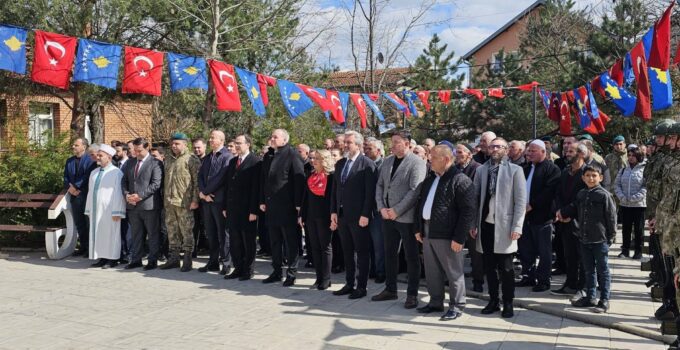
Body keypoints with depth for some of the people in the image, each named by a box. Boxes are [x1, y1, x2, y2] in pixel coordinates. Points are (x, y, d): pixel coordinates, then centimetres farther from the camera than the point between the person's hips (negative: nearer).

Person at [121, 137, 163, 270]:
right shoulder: (130, 162, 14)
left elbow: (156, 184, -13)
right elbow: (124, 181, 15)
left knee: (153, 234, 3)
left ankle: (153, 260, 11)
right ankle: (136, 259, 20)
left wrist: (140, 195, -17)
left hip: (149, 204, -6)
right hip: (132, 205, 6)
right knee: (136, 234, 12)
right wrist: (127, 195, -4)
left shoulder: (155, 163, -6)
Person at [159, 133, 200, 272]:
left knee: (186, 231, -1)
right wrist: (164, 198, 14)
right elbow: (165, 180, 21)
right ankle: (173, 258, 20)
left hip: (184, 202, -7)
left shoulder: (191, 159, -5)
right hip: (169, 202, 7)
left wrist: (195, 200, -13)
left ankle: (187, 259, 6)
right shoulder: (168, 159, 17)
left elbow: (197, 180, -8)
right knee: (172, 230, 11)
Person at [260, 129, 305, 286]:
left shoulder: (292, 155, -8)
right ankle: (277, 272, 23)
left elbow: (299, 180, -12)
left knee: (290, 241, 2)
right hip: (271, 206, 7)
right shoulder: (269, 157, 13)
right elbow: (264, 179, 17)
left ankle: (291, 273, 10)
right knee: (274, 241, 13)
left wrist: (298, 204, -16)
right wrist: (262, 201, 11)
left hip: (287, 206, -7)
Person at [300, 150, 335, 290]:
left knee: (325, 247, 2)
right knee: (315, 247, 9)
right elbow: (306, 196, 13)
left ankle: (326, 279, 8)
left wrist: (333, 216, -18)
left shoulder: (331, 176, -10)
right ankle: (319, 277, 15)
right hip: (311, 216, 7)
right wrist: (302, 215, 10)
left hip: (324, 216, -7)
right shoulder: (311, 176, 10)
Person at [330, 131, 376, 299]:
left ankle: (361, 287, 12)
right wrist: (333, 211, 7)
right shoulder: (340, 164, 12)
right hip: (342, 215, 7)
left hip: (359, 216, -6)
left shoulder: (367, 164, -8)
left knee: (362, 252, 4)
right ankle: (349, 284, 23)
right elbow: (335, 189, 14)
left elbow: (370, 191, -12)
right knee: (347, 252, 13)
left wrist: (365, 214, -16)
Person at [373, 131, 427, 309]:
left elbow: (415, 191, -17)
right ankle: (390, 289, 26)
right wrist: (381, 207, -3)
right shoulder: (387, 161, 11)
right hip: (387, 215, 7)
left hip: (406, 217, -6)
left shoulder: (417, 162, -10)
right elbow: (380, 185, 12)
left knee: (411, 256, 3)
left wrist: (396, 211, -17)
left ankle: (412, 294, 13)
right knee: (390, 254, 14)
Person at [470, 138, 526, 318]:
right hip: (485, 224, 3)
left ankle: (508, 303, 15)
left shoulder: (515, 170, -1)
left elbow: (521, 200, -4)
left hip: (504, 226, -3)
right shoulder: (481, 170, 9)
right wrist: (473, 224, 4)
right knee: (489, 266, 10)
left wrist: (517, 227, -10)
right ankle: (493, 300, 22)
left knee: (505, 268, 2)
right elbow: (475, 198, 9)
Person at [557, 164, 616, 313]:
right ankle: (590, 297, 26)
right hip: (585, 238, 6)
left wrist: (610, 237, -8)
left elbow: (611, 217, -8)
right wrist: (563, 212, 8)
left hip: (600, 239, -6)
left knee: (602, 270, 3)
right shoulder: (581, 194, 7)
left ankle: (604, 300, 11)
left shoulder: (604, 195, -10)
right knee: (588, 270, 15)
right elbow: (574, 209, 22)